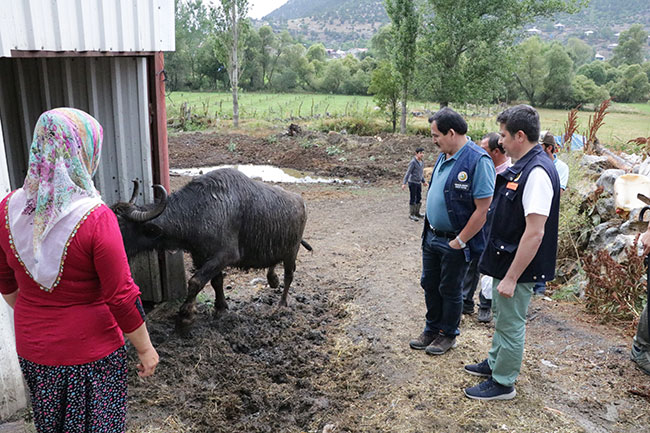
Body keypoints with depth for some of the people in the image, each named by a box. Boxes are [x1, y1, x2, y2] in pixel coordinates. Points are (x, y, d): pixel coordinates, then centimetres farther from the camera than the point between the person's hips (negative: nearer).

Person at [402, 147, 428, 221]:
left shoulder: (422, 162, 8)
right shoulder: (413, 162, -15)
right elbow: (408, 173, -16)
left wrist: (423, 181, 30)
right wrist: (404, 183, -21)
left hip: (419, 183, 7)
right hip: (412, 182, -7)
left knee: (419, 198, 12)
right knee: (413, 199, -1)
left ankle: (417, 213, 25)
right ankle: (411, 214, 8)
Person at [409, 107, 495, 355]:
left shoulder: (477, 161, -20)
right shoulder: (443, 157, 7)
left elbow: (483, 209, -22)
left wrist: (459, 241, -18)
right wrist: (429, 229, 11)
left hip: (455, 243, -8)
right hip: (432, 237, 8)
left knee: (450, 290, 9)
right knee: (430, 285, 18)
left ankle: (448, 335, 30)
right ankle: (432, 330, 36)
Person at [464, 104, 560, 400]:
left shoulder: (537, 172, -25)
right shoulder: (521, 168, 7)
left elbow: (534, 233, -28)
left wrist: (511, 277, -24)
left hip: (518, 267, -10)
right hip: (504, 261, 10)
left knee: (511, 324, 7)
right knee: (501, 317, 24)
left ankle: (502, 383, 24)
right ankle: (495, 363, 43)